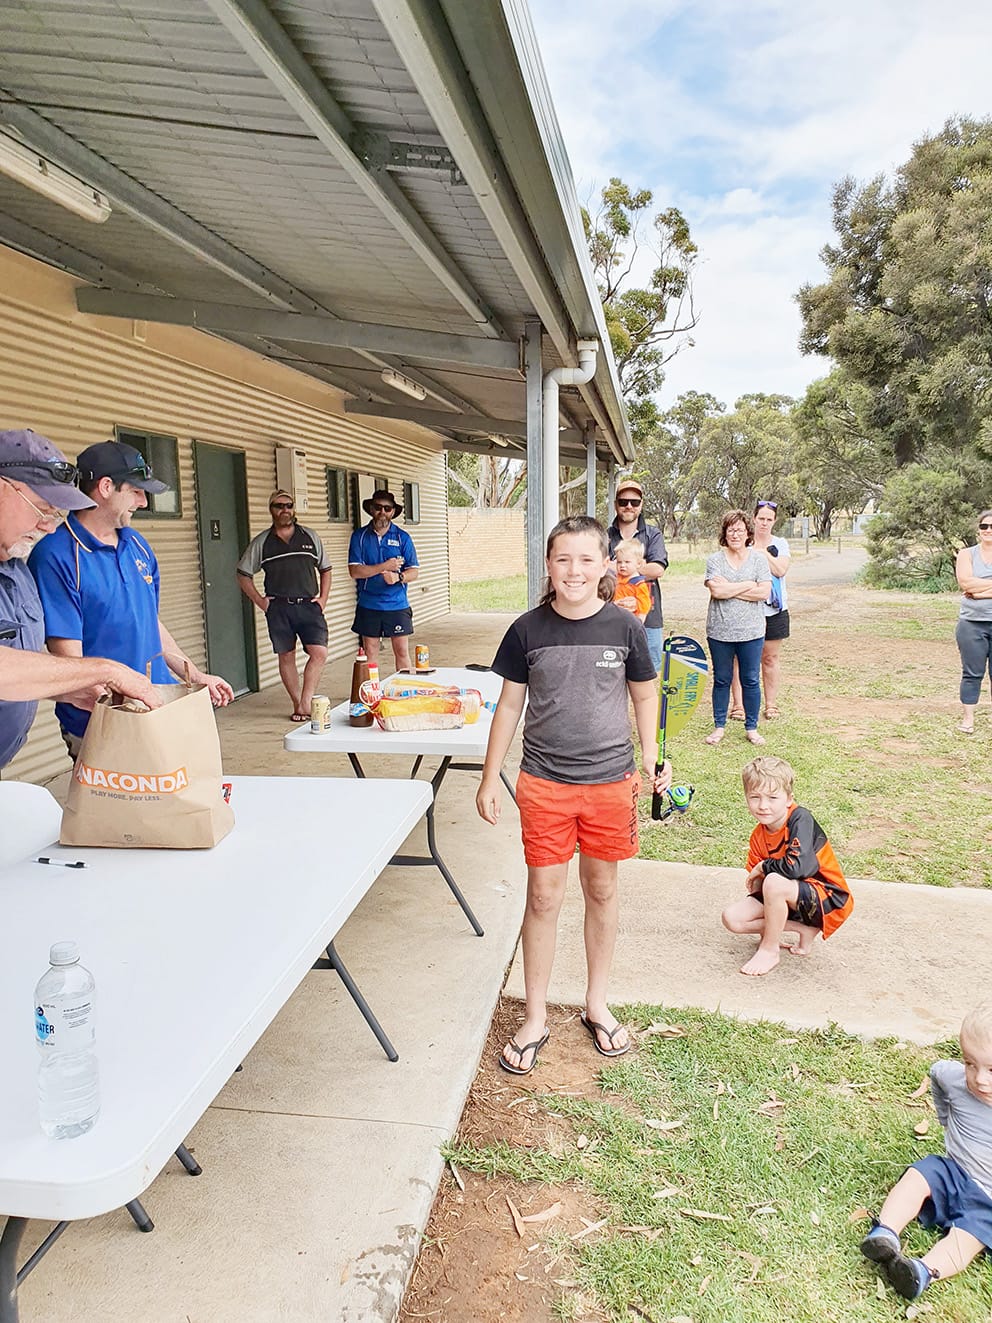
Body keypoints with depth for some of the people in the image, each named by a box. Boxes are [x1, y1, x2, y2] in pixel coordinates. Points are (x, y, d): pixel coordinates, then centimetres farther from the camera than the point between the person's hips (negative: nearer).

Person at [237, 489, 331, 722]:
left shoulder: (310, 536, 10)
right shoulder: (261, 542, 6)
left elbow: (325, 570, 17)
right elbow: (243, 574, 12)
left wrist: (323, 598, 6)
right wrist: (259, 601, 3)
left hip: (309, 606, 0)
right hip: (279, 608, 0)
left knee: (319, 653, -14)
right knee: (286, 657, 4)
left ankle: (305, 703, -6)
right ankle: (297, 704, 15)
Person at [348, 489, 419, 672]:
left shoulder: (402, 537, 4)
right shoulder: (359, 536, 3)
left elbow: (414, 571, 1)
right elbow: (354, 571, -6)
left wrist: (398, 577, -20)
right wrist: (385, 566, -13)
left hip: (397, 605, 0)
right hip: (368, 606, 0)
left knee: (402, 651, 1)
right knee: (370, 652, 6)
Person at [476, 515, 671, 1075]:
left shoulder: (625, 627, -5)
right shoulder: (528, 630, -5)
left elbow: (645, 696, 6)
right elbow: (510, 704, 3)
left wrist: (652, 756, -7)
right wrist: (490, 778, 2)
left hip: (610, 781, 1)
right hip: (544, 783, 0)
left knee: (602, 891, 15)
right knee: (544, 898, 6)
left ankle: (597, 1004, 34)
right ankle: (535, 1018, 24)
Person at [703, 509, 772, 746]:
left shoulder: (759, 558, 3)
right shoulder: (714, 559, 1)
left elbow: (764, 593, -9)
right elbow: (716, 591, -14)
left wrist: (729, 589, -12)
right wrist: (748, 585, -10)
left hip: (751, 631, 0)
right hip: (720, 631, 0)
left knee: (751, 681, 8)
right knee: (721, 680, 10)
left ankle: (751, 727, 21)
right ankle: (719, 726, 23)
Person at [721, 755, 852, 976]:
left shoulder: (800, 819, -21)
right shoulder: (759, 836, 0)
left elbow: (798, 866, -35)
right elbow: (756, 885, 7)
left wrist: (764, 867, -18)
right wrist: (756, 882, -16)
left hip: (829, 900, -8)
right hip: (791, 901, 8)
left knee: (774, 882, -35)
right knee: (732, 917, -8)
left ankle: (769, 950, -12)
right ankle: (802, 929, 1)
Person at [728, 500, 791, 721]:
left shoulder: (780, 544, 8)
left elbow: (781, 570, -9)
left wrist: (761, 551, -11)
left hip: (773, 609, 2)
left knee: (770, 658, 9)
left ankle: (771, 704, 19)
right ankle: (737, 704, 6)